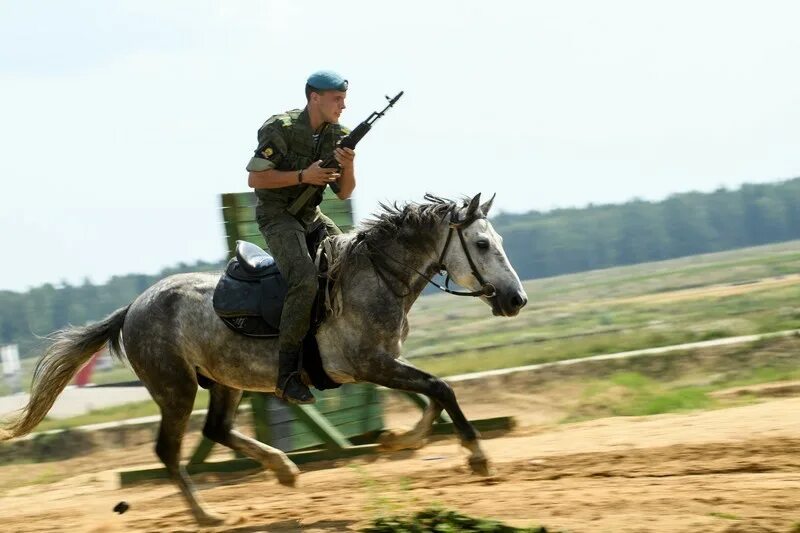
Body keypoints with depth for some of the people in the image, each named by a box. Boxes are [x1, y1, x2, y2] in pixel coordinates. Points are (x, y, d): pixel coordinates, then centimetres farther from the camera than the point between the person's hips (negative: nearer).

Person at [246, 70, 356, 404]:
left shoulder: (337, 135, 4)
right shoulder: (280, 129, -16)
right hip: (277, 216, -8)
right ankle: (287, 375, -28)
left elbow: (344, 193, 6)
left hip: (311, 217, 8)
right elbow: (254, 178, -16)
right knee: (305, 280, -28)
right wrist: (302, 176, -23)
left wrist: (348, 166, -15)